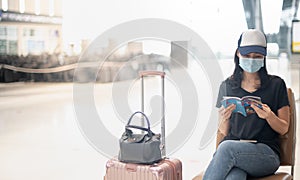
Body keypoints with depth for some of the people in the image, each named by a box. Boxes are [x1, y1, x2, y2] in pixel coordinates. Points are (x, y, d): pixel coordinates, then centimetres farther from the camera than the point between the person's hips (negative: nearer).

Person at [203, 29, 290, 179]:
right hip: (232, 153, 1)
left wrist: (269, 116, -13)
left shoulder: (276, 85, 9)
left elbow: (284, 129, 8)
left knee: (227, 147, -35)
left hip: (266, 154, -1)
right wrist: (224, 118, -9)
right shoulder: (227, 86, 15)